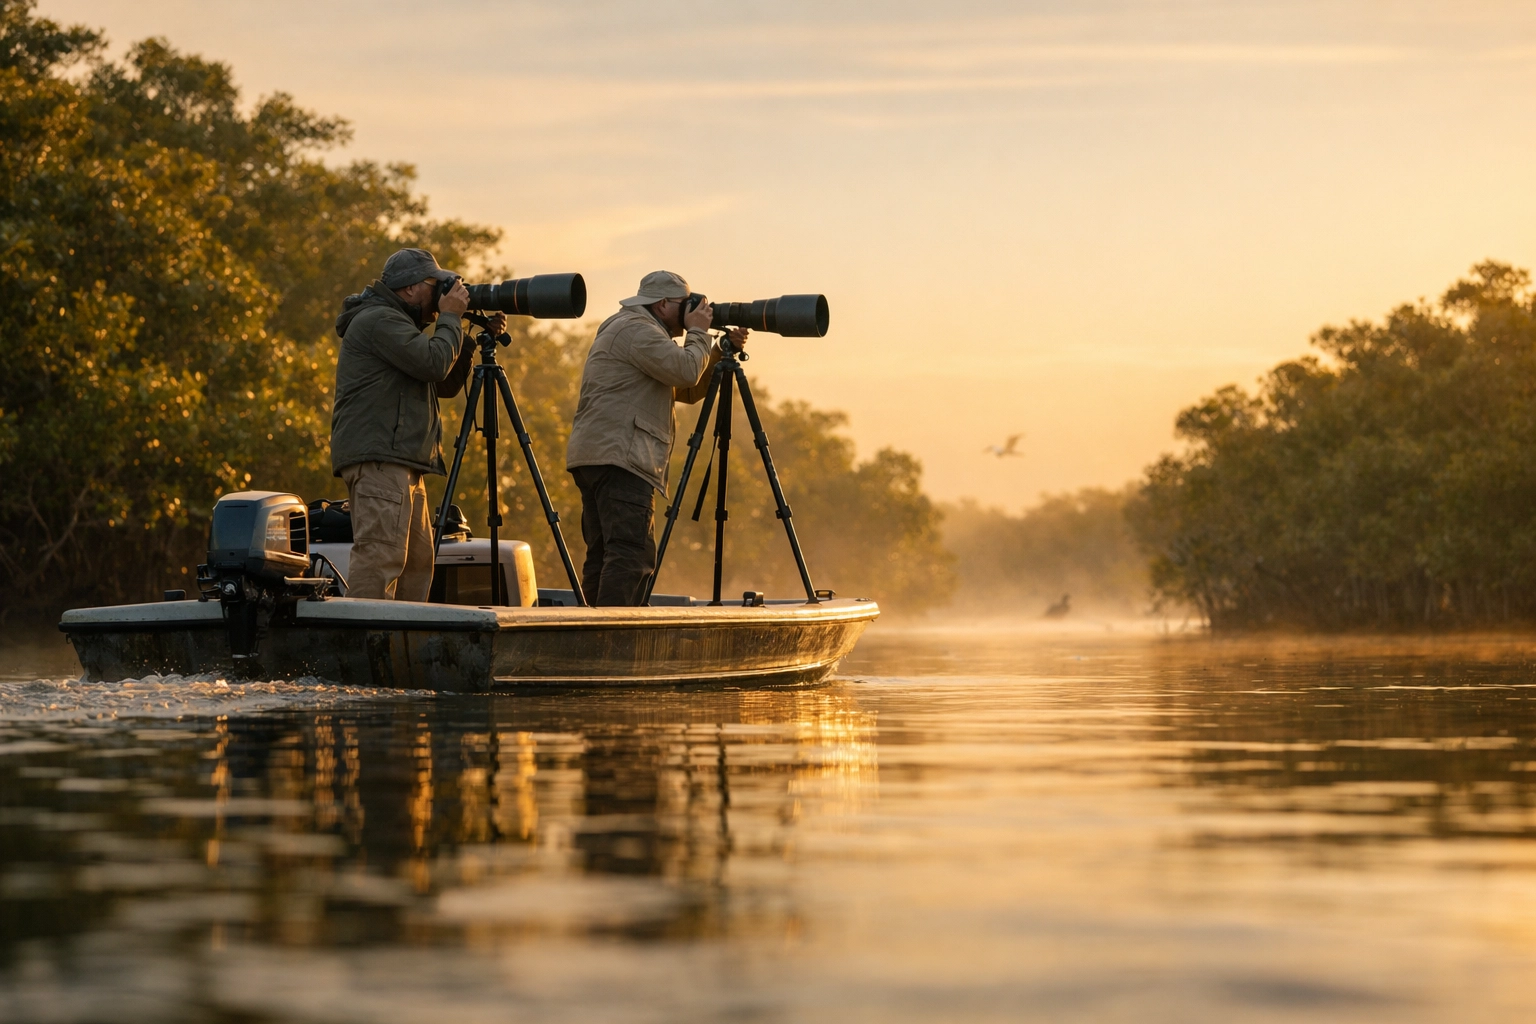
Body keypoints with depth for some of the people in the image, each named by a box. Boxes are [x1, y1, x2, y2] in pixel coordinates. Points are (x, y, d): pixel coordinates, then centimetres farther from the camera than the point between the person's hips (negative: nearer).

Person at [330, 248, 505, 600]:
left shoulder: (395, 322, 25)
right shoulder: (377, 320, -8)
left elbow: (446, 385, 26)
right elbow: (434, 364, -18)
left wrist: (472, 341, 14)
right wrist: (450, 318, -3)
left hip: (402, 460, 11)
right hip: (378, 458, -11)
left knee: (418, 560, 8)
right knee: (380, 555, -18)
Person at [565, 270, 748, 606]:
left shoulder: (640, 332, 27)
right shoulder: (635, 329, -6)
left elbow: (688, 391, 27)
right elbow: (686, 370, -17)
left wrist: (721, 352, 15)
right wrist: (698, 333, 1)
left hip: (596, 457, 11)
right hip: (619, 458, -11)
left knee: (603, 556, 8)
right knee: (631, 553, -18)